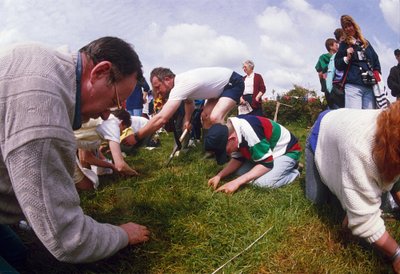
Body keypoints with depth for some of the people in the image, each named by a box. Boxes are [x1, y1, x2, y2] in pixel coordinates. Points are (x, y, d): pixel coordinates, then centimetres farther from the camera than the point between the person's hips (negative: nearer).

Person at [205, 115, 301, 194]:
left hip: (287, 151, -8)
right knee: (240, 171, -3)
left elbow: (266, 164, -30)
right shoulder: (230, 130, -10)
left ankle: (294, 173, 0)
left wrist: (237, 182, -30)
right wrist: (219, 176, -11)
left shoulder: (250, 131, -37)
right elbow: (238, 159, 2)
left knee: (262, 182, -27)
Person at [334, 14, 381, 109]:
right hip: (353, 86, -4)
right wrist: (347, 58, -12)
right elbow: (337, 64, 6)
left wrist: (377, 77, 10)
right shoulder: (344, 45, 11)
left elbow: (376, 61, 22)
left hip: (369, 86, 4)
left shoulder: (366, 43, 20)